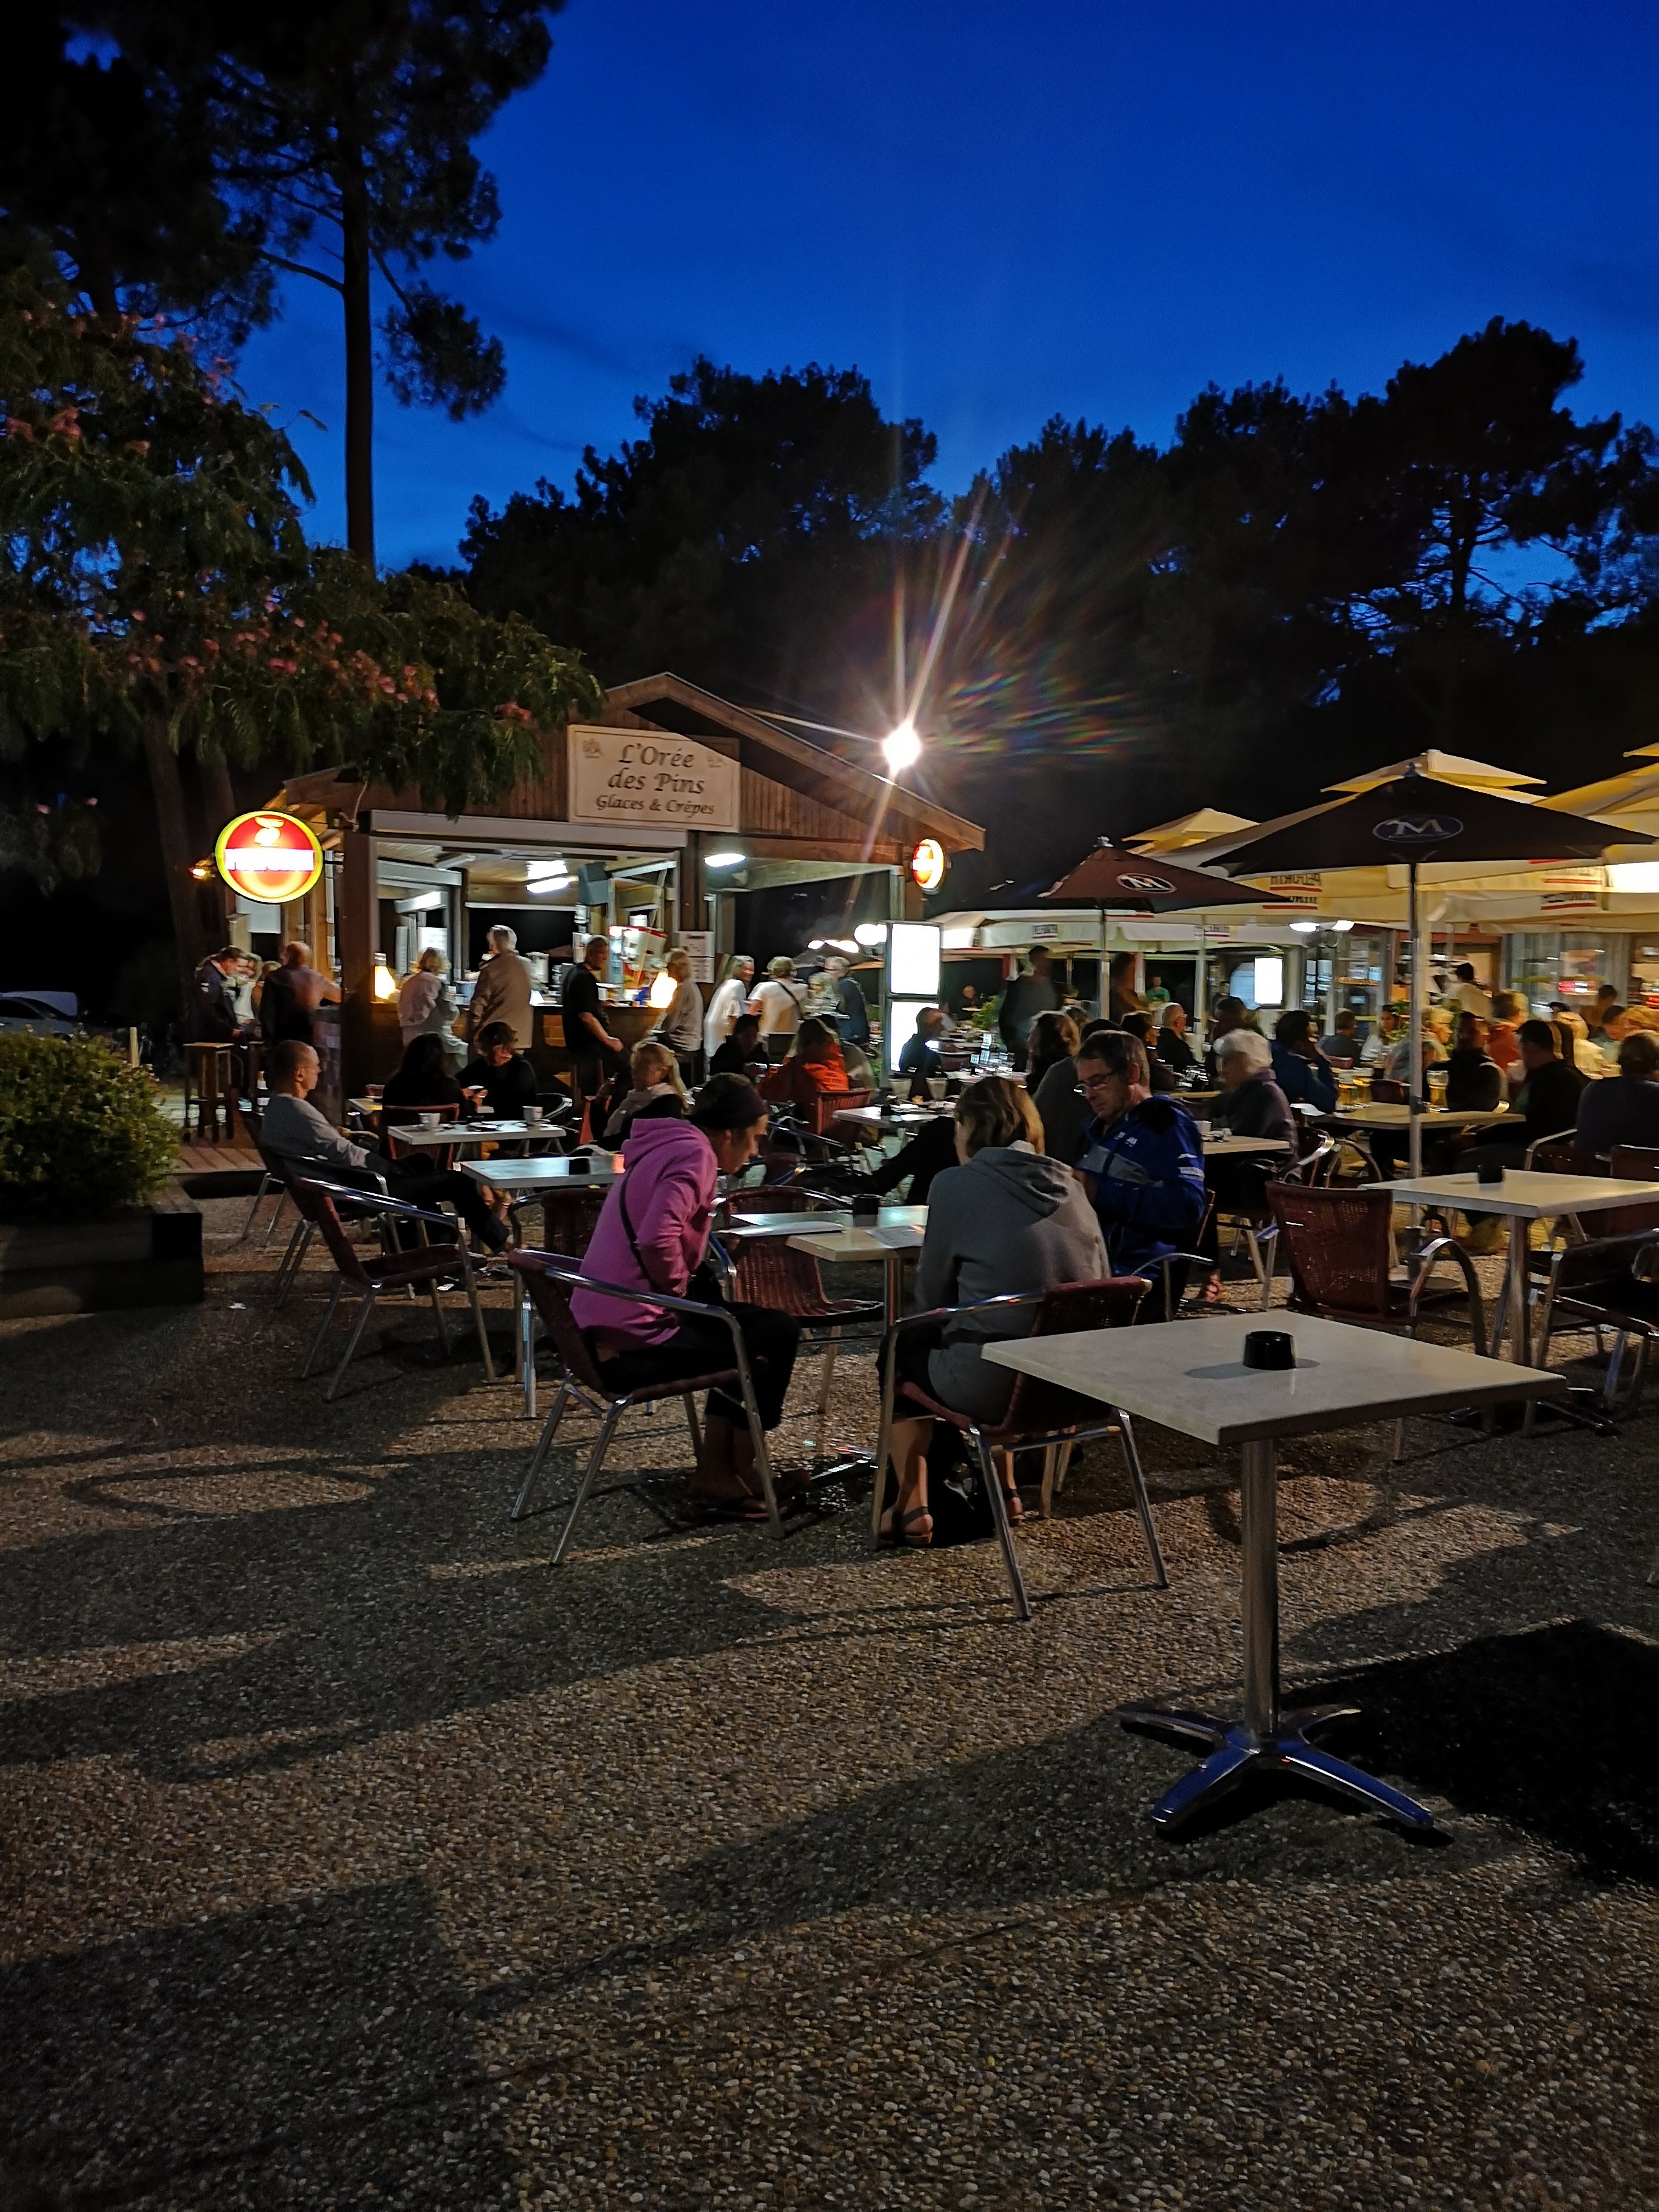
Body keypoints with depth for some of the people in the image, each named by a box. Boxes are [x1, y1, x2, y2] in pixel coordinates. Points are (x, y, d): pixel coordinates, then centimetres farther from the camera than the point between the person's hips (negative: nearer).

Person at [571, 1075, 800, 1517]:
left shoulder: (664, 1147, 15)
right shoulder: (694, 1154, -15)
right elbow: (657, 1240, -30)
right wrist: (680, 1293, -12)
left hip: (602, 1329, 10)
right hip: (635, 1338, -10)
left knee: (741, 1328, 24)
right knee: (777, 1334, 5)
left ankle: (716, 1471, 23)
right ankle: (737, 1475, 18)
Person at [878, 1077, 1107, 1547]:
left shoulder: (956, 1185, -8)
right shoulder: (1069, 1186, 6)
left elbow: (930, 1298, -2)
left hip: (995, 1387, -5)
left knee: (904, 1347, 24)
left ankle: (911, 1504, 23)